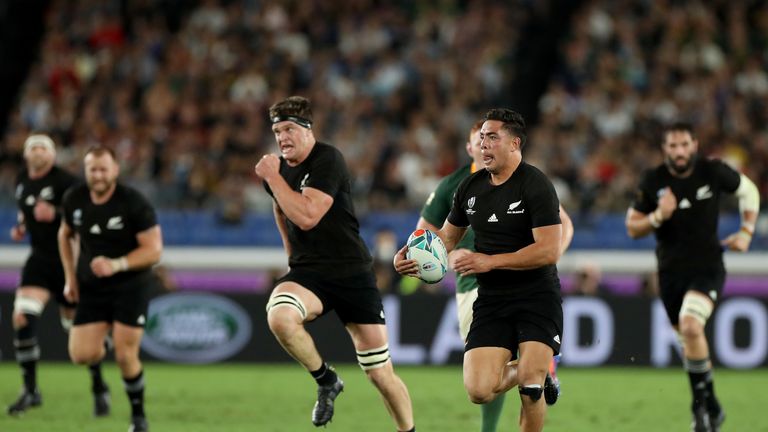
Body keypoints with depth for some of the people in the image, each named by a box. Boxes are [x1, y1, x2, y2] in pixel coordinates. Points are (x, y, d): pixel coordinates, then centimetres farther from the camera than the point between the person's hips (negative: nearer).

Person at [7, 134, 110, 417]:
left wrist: (55, 214, -31)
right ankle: (30, 390, -5)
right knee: (23, 317, -14)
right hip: (40, 260, 5)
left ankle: (99, 388, 25)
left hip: (68, 263, -5)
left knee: (77, 326, 4)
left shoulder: (65, 181, -14)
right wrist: (21, 228, 8)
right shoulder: (21, 181, 7)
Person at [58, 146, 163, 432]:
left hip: (131, 287, -4)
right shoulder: (74, 200, -2)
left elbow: (154, 250, -15)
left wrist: (117, 265, -29)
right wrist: (70, 277, 11)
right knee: (81, 355, -9)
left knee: (125, 356, -11)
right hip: (91, 288, 4)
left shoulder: (134, 203, -16)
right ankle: (101, 346, 29)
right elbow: (65, 234, 18)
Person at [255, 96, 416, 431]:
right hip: (308, 271, 4)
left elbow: (307, 217, -24)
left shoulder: (327, 159, -13)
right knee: (279, 316, -32)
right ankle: (326, 381, -7)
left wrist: (273, 177, -18)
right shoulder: (277, 169, 5)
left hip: (352, 273, -4)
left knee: (380, 374, -2)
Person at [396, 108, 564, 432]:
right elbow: (448, 236, 21)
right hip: (491, 300, 5)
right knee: (479, 391, -9)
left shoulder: (536, 185, -11)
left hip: (537, 298, -5)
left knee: (530, 383, -22)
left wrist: (490, 261, -21)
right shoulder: (470, 187, 7)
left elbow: (549, 251, -19)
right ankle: (522, 370, 24)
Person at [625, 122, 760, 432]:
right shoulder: (653, 182, -6)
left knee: (690, 325, -27)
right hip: (671, 272, 3)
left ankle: (702, 401, -13)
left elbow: (748, 190, 11)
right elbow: (632, 228, -1)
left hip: (707, 268, -3)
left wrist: (746, 232, 2)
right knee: (687, 340, 12)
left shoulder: (713, 172, -8)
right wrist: (658, 216, -20)